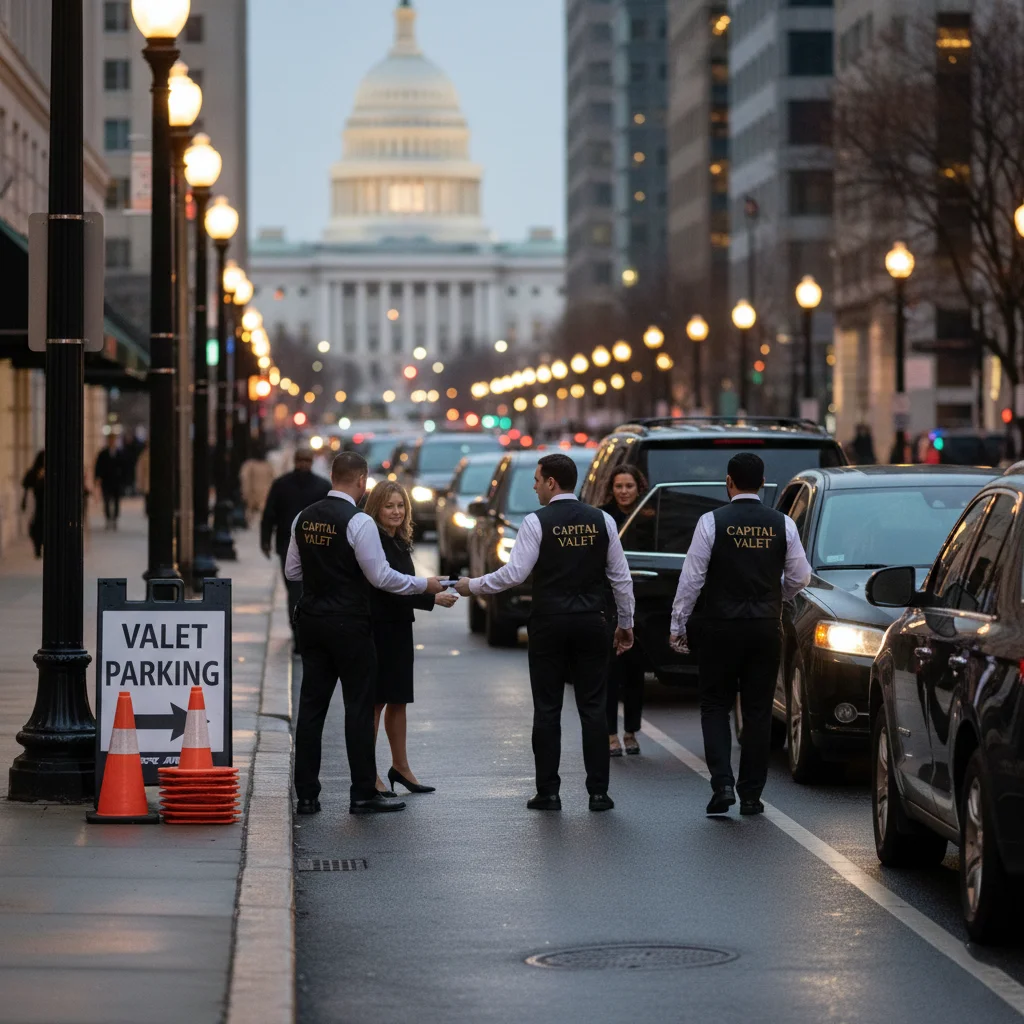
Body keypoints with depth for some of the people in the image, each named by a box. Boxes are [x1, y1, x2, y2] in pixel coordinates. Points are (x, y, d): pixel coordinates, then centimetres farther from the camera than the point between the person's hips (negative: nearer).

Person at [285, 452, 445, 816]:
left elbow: (292, 571, 12)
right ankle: (363, 794, 2)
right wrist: (424, 585, -3)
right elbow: (380, 576, -14)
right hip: (349, 625, -6)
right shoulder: (358, 522, -15)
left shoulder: (303, 518, 6)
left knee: (312, 704, 7)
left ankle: (306, 795, 8)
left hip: (312, 620, 6)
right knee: (359, 706, 0)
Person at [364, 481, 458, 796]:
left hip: (399, 628, 9)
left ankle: (400, 767, 23)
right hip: (377, 629, -9)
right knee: (376, 701, -5)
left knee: (398, 700, 14)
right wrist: (433, 599, -21)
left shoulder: (400, 543, 13)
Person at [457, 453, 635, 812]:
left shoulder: (537, 522, -8)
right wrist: (625, 623, 16)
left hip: (548, 624, -3)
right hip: (591, 623, 3)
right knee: (593, 708, 5)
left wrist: (473, 586, 1)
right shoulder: (602, 521, 4)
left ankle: (548, 792, 4)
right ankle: (598, 792, 2)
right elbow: (621, 577, 7)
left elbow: (513, 574, -12)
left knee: (547, 709, 3)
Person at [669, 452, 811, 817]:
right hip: (766, 629, 2)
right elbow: (799, 577, 5)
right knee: (758, 710, 9)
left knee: (715, 705, 8)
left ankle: (722, 783, -8)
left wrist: (678, 625, -2)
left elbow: (692, 577, -8)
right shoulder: (782, 524, 0)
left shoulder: (712, 522, -8)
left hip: (720, 626, -2)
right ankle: (751, 794, 10)